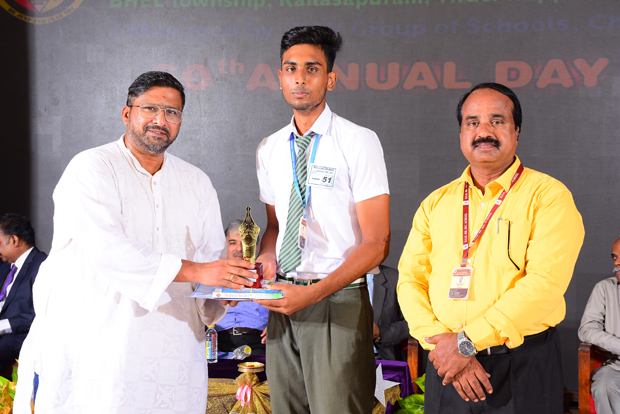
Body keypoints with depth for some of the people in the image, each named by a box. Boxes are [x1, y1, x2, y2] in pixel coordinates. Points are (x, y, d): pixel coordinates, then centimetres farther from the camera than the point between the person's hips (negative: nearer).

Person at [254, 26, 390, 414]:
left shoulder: (359, 142, -7)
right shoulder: (269, 150, 11)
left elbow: (376, 244, -10)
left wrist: (313, 294, -19)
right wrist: (266, 259, -1)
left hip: (338, 301, -5)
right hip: (282, 299, 5)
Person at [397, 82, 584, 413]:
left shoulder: (548, 196, -5)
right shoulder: (436, 203, 9)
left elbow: (545, 283, -16)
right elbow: (411, 278, 3)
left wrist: (466, 341, -18)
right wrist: (440, 341, -14)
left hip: (523, 365, -3)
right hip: (448, 365, 3)